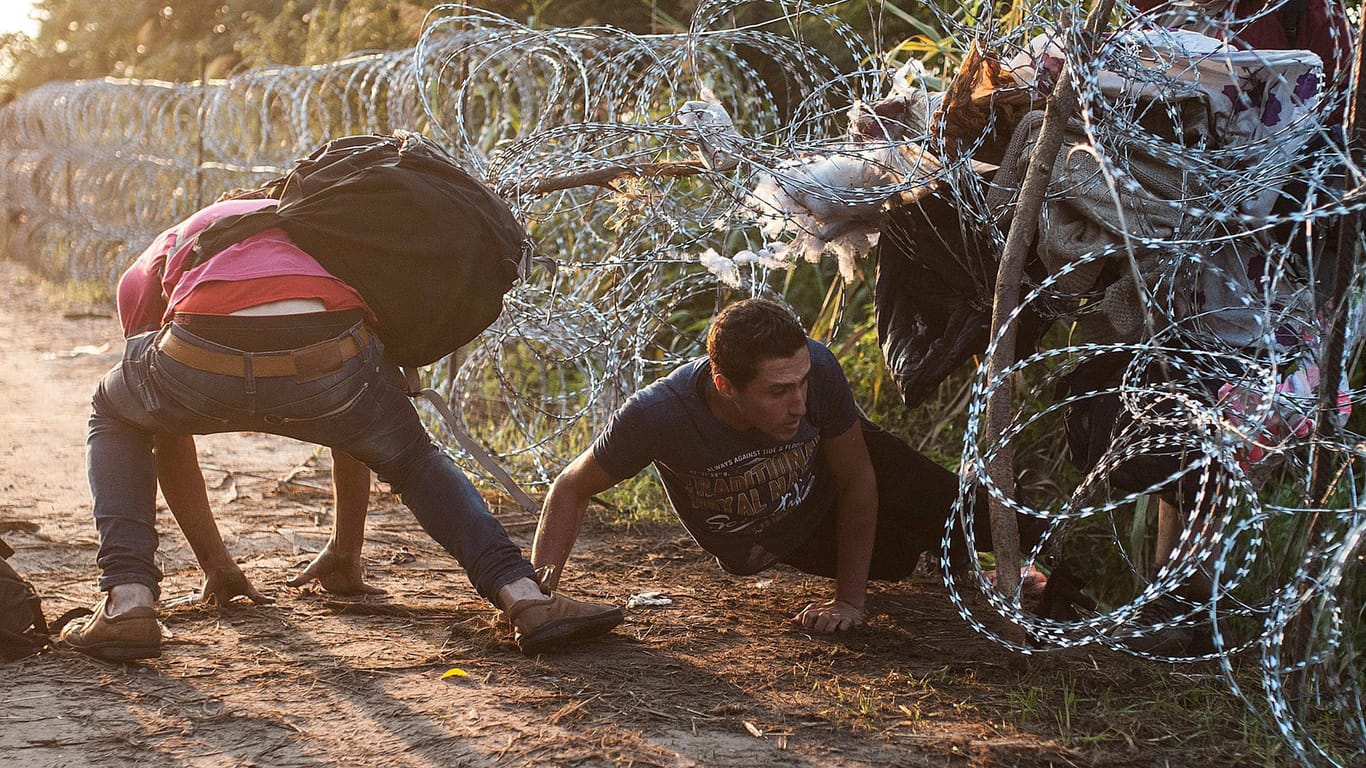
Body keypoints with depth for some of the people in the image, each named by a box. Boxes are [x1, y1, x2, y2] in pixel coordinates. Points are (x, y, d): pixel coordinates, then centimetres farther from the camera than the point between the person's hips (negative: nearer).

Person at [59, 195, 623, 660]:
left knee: (114, 417, 35)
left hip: (201, 364, -1)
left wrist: (216, 564, 54)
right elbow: (356, 428, 48)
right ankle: (524, 595, 11)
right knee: (415, 461, 33)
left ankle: (127, 599, 16)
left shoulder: (158, 258, 40)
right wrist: (347, 553, 59)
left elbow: (167, 437, 44)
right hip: (328, 362, 1)